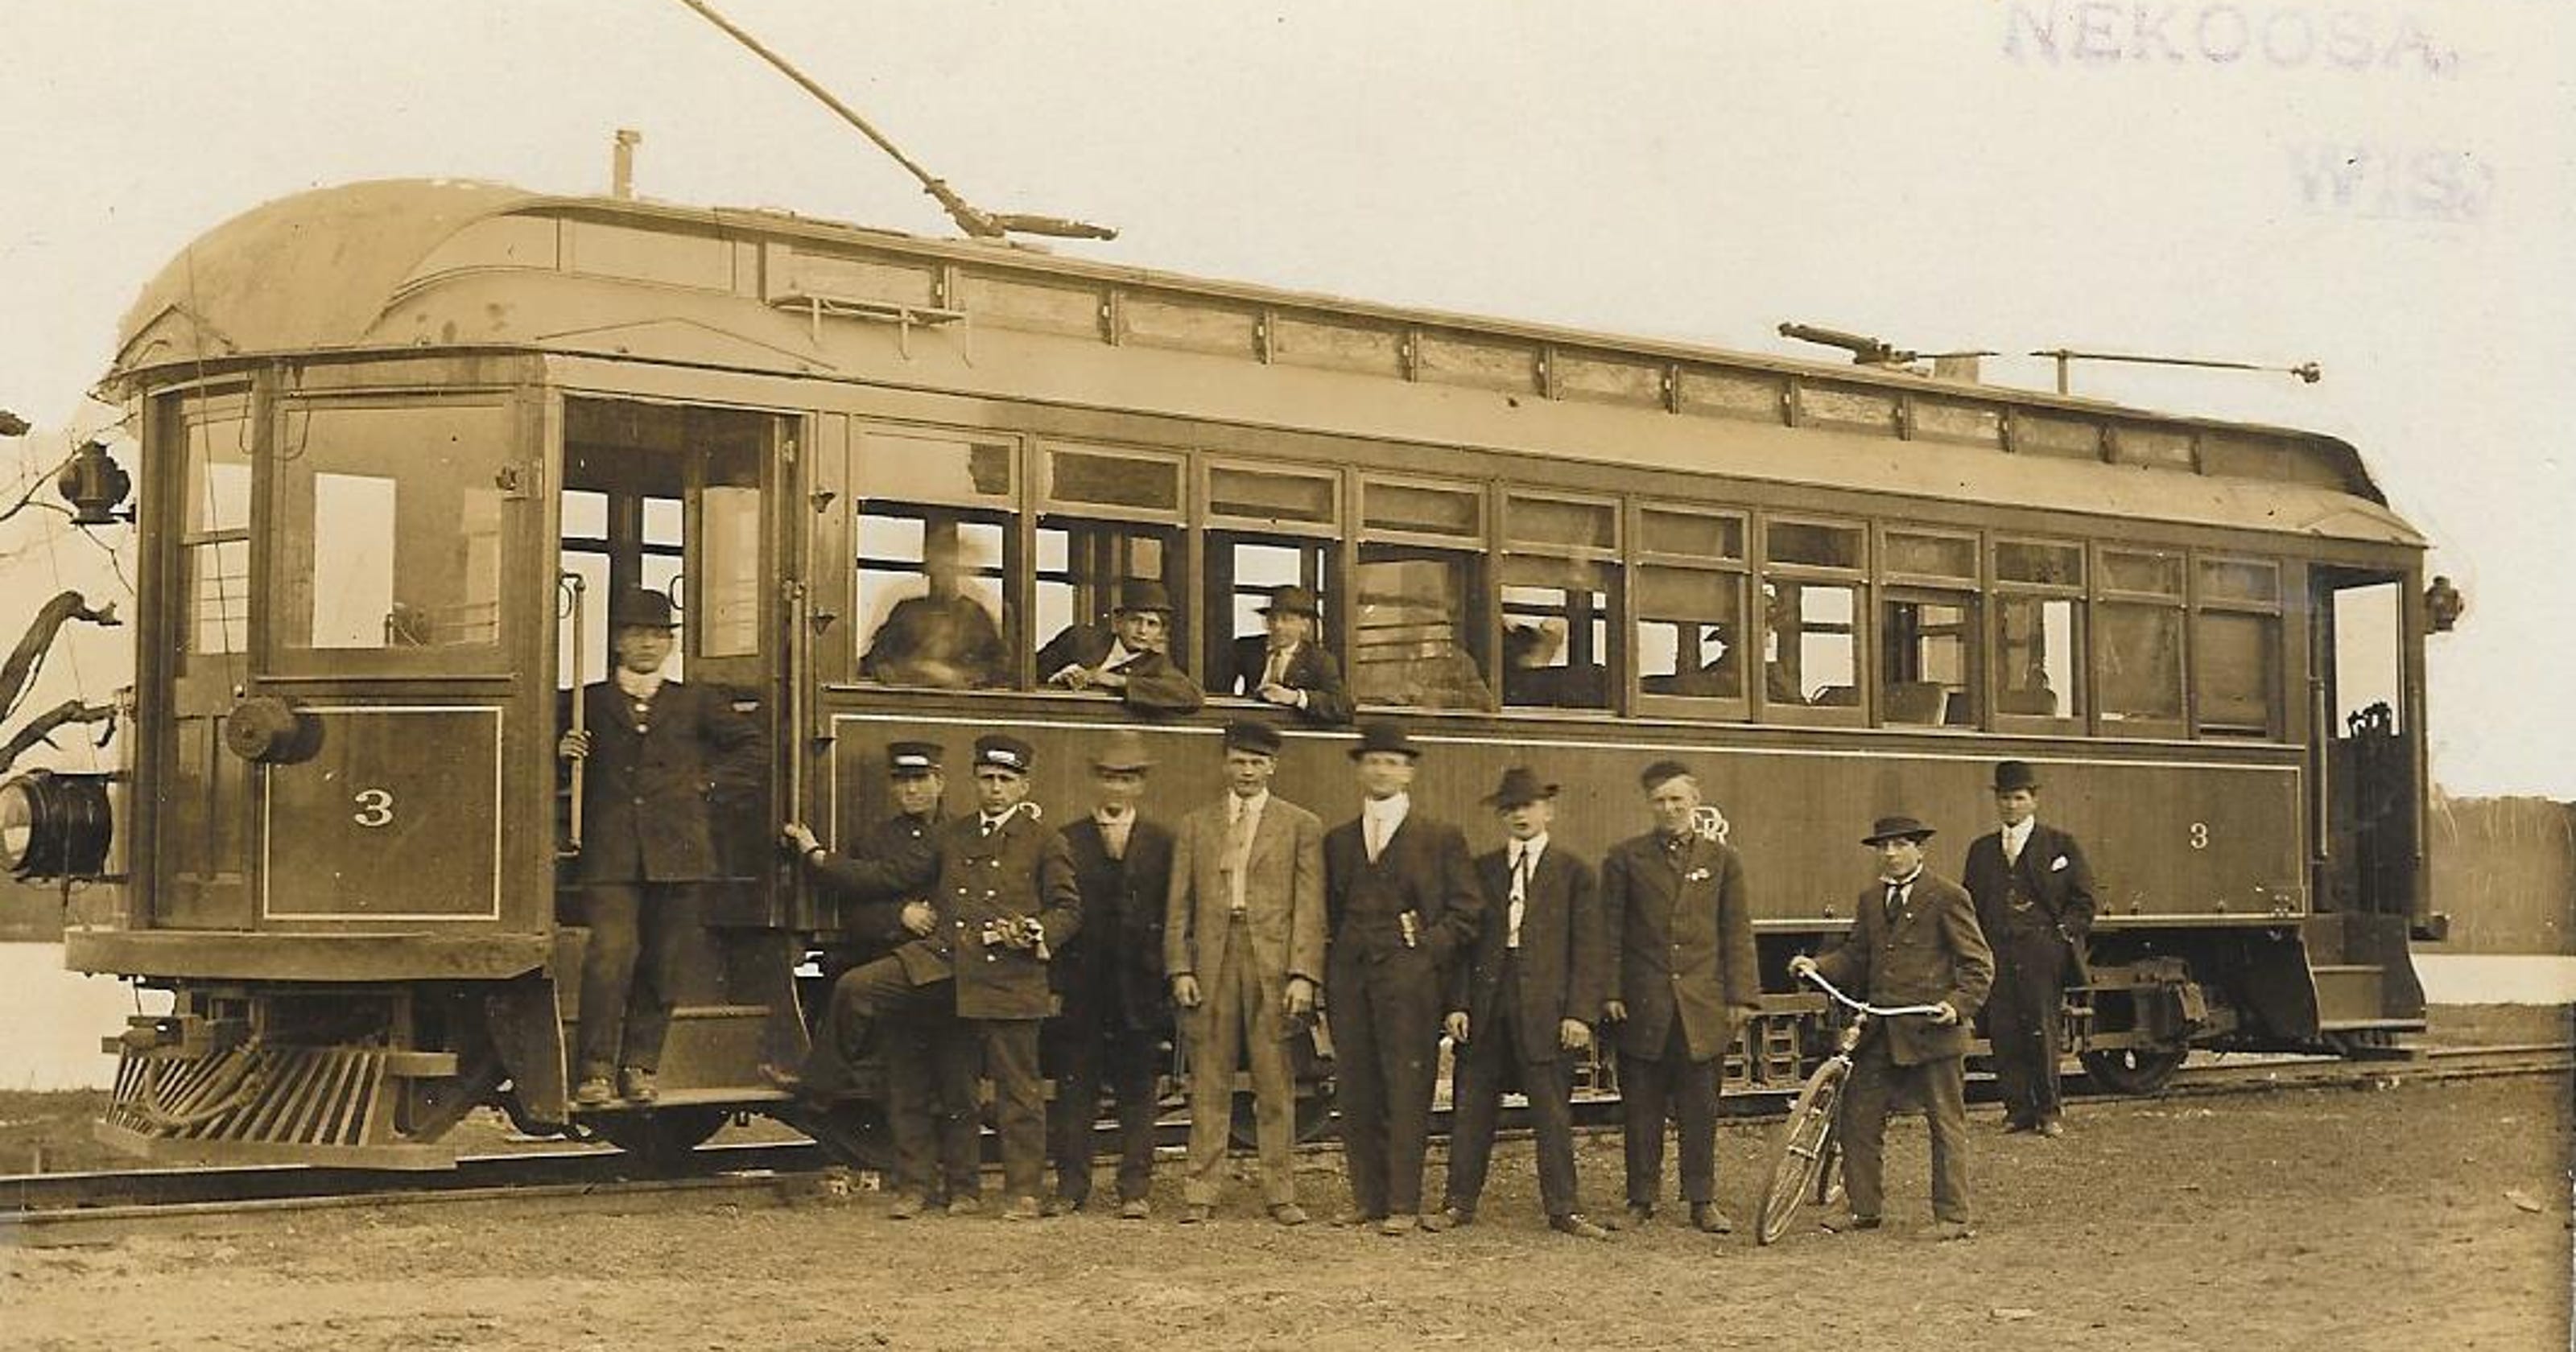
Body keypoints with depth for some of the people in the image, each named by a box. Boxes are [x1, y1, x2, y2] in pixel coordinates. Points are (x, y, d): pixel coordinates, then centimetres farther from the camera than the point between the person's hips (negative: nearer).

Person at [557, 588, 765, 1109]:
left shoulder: (697, 703, 17)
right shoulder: (587, 703, 15)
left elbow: (754, 753, 19)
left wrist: (708, 784, 8)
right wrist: (563, 753, -3)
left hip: (677, 852, 2)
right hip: (610, 855, -2)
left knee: (663, 966, 2)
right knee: (610, 957, -15)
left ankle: (640, 1065, 14)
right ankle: (594, 1070, -8)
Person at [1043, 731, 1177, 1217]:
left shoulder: (1162, 843, 7)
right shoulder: (1067, 841, 6)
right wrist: (1054, 983, -5)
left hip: (1140, 989, 0)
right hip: (1081, 988, 0)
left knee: (1137, 1090, 5)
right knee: (1075, 1089, 3)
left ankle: (1134, 1189, 9)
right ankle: (1071, 1185, 10)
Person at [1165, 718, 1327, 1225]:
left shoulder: (1301, 826, 7)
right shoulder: (1195, 825, 13)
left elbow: (1309, 909, 1)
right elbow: (1179, 906, 11)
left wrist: (1303, 974, -8)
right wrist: (1180, 969, 0)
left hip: (1274, 963, -1)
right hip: (1212, 963, 2)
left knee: (1275, 1085, 2)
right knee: (1208, 1084, 3)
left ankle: (1280, 1194, 8)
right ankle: (1201, 1192, 7)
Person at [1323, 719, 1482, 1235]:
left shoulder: (1441, 838, 6)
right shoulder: (1338, 841, 17)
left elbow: (1466, 910, 3)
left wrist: (1426, 947, -8)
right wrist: (1331, 971, 9)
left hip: (1410, 977, -4)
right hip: (1350, 978, 4)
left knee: (1408, 1090, -6)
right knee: (1355, 1091, 3)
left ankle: (1404, 1205, -4)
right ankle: (1367, 1198, 10)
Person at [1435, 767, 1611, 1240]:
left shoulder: (1574, 872, 5)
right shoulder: (1481, 871, 13)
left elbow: (1590, 948, 1)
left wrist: (1580, 1013, -8)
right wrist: (1457, 1004, 0)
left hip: (1546, 1008, -3)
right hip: (1486, 1004, 3)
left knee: (1553, 1111, 0)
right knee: (1471, 1107, 6)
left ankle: (1564, 1209, 6)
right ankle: (1459, 1202, 14)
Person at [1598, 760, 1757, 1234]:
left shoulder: (1722, 859, 7)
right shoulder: (1624, 858, 4)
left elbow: (1737, 933, 7)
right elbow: (1610, 931, 4)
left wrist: (1741, 996, 1)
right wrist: (1609, 993, -4)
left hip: (1703, 1006, 1)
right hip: (1643, 1007, 0)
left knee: (1701, 1109, 5)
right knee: (1641, 1109, 4)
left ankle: (1702, 1201, 13)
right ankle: (1641, 1199, 13)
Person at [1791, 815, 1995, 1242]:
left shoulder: (1948, 897, -4)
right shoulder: (1870, 899, 15)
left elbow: (1978, 965, -5)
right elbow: (1855, 957, 17)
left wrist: (1957, 1004, -19)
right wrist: (1818, 966, -1)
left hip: (1931, 1027, -6)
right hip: (1879, 1031, 6)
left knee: (1946, 1123, 2)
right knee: (1858, 1116, 5)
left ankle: (1952, 1217, 8)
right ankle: (1864, 1209, 16)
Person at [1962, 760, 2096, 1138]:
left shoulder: (2061, 845, 7)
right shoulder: (1981, 850, 17)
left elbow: (2082, 901, 6)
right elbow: (1970, 903, 18)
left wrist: (2063, 936, -6)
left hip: (2042, 954, -3)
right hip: (1997, 956, 3)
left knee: (2042, 1032, -2)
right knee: (2003, 1034, 0)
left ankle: (2048, 1111, 6)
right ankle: (2018, 1109, 7)